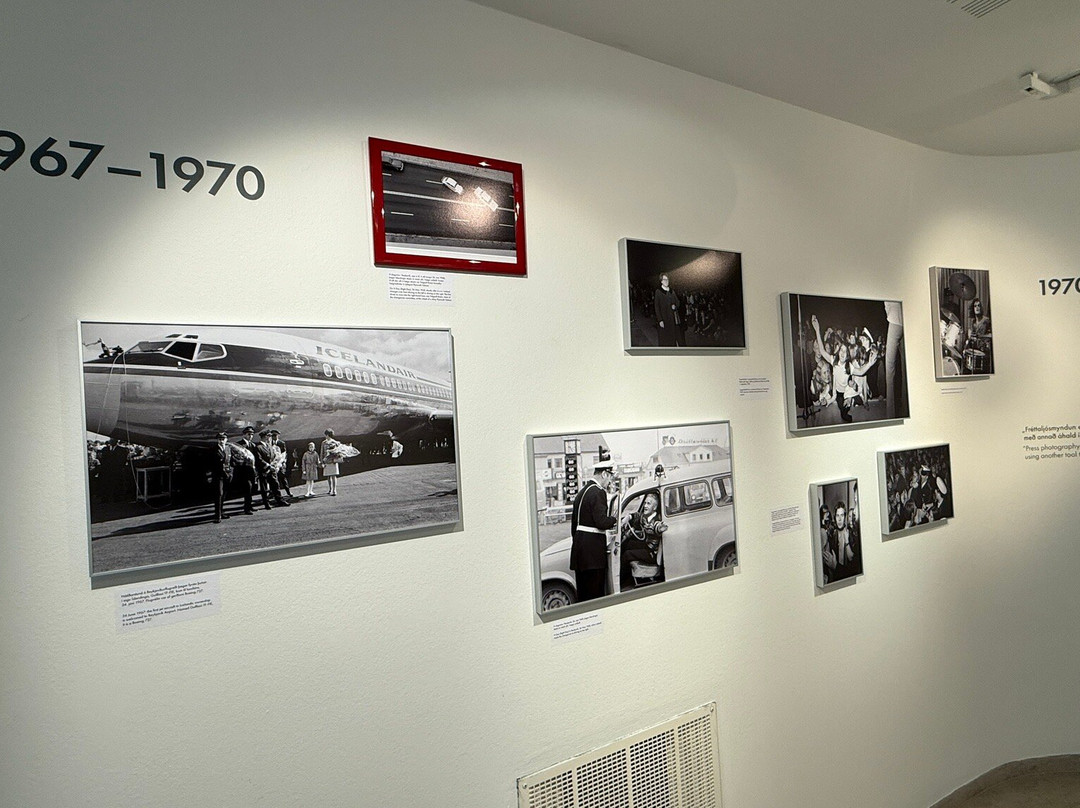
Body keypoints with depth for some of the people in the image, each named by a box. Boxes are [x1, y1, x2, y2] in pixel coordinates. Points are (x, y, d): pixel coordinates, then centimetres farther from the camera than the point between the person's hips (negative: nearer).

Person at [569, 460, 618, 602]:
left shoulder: (582, 491, 16)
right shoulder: (598, 492, -13)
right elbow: (601, 522, -21)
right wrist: (616, 519, -4)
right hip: (593, 549, -9)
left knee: (583, 592, 14)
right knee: (595, 593, -4)